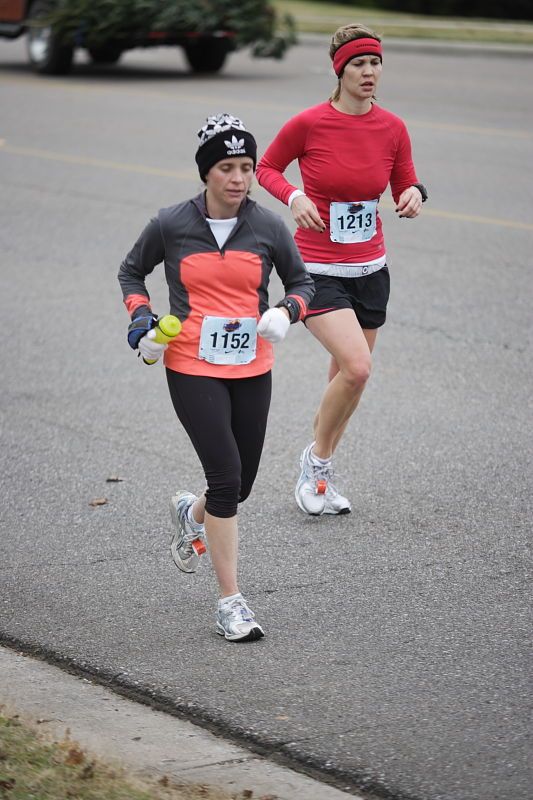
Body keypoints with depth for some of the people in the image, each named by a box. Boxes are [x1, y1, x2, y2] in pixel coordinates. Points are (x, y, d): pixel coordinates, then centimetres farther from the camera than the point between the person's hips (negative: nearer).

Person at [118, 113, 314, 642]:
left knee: (240, 484, 10)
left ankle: (191, 514, 48)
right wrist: (141, 320, -5)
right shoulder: (171, 225, -6)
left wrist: (285, 312, -9)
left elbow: (302, 281, 11)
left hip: (252, 371, 3)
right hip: (192, 369, -3)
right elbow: (131, 271, 11)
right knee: (226, 476, -13)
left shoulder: (268, 228, -2)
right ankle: (230, 603, -2)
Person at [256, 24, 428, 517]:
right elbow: (267, 168, 3)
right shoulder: (309, 124, -12)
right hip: (318, 269, -5)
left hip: (370, 269, 5)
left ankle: (319, 476, 30)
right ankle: (317, 460, 3)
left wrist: (414, 196, -13)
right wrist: (294, 197, -16)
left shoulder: (392, 129, -1)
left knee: (347, 375, 12)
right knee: (357, 367, -20)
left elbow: (405, 187, 11)